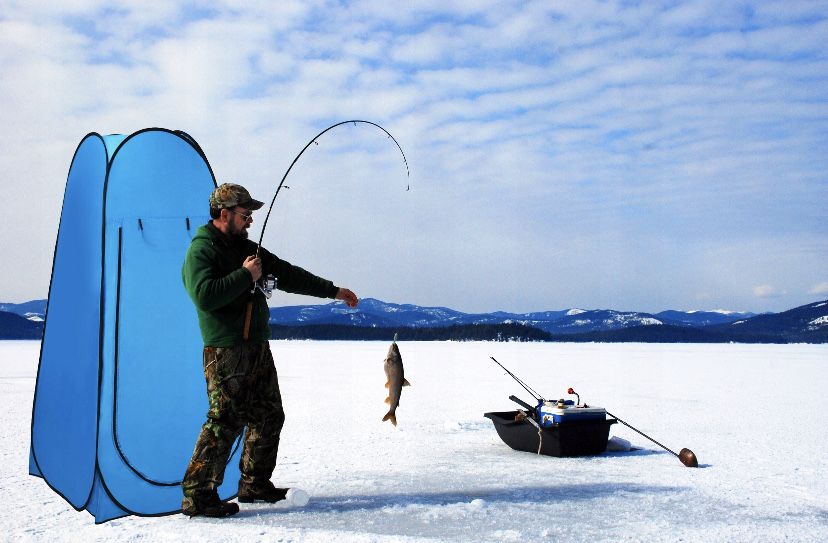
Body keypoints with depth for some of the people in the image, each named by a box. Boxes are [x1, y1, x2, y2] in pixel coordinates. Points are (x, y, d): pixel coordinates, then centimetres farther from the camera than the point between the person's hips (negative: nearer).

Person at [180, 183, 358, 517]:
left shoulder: (245, 248, 17)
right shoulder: (200, 250, -8)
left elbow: (287, 275, 21)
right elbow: (204, 296, -24)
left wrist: (332, 291, 20)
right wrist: (245, 275, -15)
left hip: (258, 348, 9)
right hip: (226, 352, -9)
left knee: (269, 417, 13)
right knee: (225, 421, -10)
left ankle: (255, 484, 26)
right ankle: (196, 495, 0)